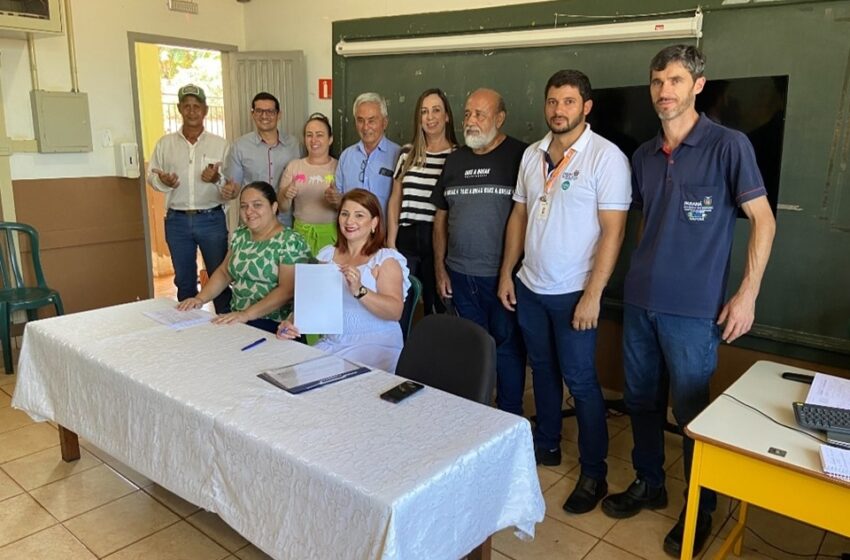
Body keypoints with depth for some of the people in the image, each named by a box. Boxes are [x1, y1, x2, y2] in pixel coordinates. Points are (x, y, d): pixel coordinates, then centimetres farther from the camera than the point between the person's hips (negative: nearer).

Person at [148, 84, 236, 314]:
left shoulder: (220, 144, 3)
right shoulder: (165, 143, 8)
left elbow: (233, 185, 1)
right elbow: (151, 176, 9)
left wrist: (217, 180, -20)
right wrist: (163, 181, -13)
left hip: (211, 219, -2)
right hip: (177, 220, 2)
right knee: (184, 280, 12)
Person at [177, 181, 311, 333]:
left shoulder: (290, 242, -11)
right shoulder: (240, 235, 11)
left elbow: (287, 290, -19)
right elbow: (224, 272, 18)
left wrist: (247, 314, -25)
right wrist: (200, 298, 3)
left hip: (273, 325, -7)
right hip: (235, 319, 7)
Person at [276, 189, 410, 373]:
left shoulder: (386, 259, -3)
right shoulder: (327, 254, 12)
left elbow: (396, 312, -15)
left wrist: (359, 291, -30)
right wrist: (292, 323, -11)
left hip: (375, 346, -5)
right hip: (330, 343, 5)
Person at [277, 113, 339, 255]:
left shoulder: (338, 167, 1)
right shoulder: (293, 166, 7)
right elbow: (283, 207, 7)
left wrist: (338, 200, -24)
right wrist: (286, 195, -15)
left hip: (332, 233, -1)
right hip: (302, 232, 2)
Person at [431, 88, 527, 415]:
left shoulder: (519, 156, -7)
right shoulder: (455, 160, 11)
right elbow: (440, 218, 14)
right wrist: (440, 268, 9)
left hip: (501, 275, -5)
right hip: (460, 275, 5)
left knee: (506, 346, 6)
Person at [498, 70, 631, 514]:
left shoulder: (605, 156, -11)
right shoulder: (532, 154, 7)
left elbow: (613, 230, -15)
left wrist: (592, 295, -18)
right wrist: (506, 273, 8)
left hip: (573, 292, -6)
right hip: (529, 286, 6)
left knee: (579, 380, 1)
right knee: (542, 368, 17)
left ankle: (594, 473, 18)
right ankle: (546, 445, 36)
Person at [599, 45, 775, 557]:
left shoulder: (728, 145, -7)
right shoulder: (644, 155, 9)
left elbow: (763, 221, -6)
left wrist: (747, 294, -9)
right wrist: (644, 270, 13)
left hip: (693, 307, -5)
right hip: (639, 301, 5)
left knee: (691, 411, 7)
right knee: (641, 400, 15)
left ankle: (700, 510, 28)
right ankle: (649, 485, 36)